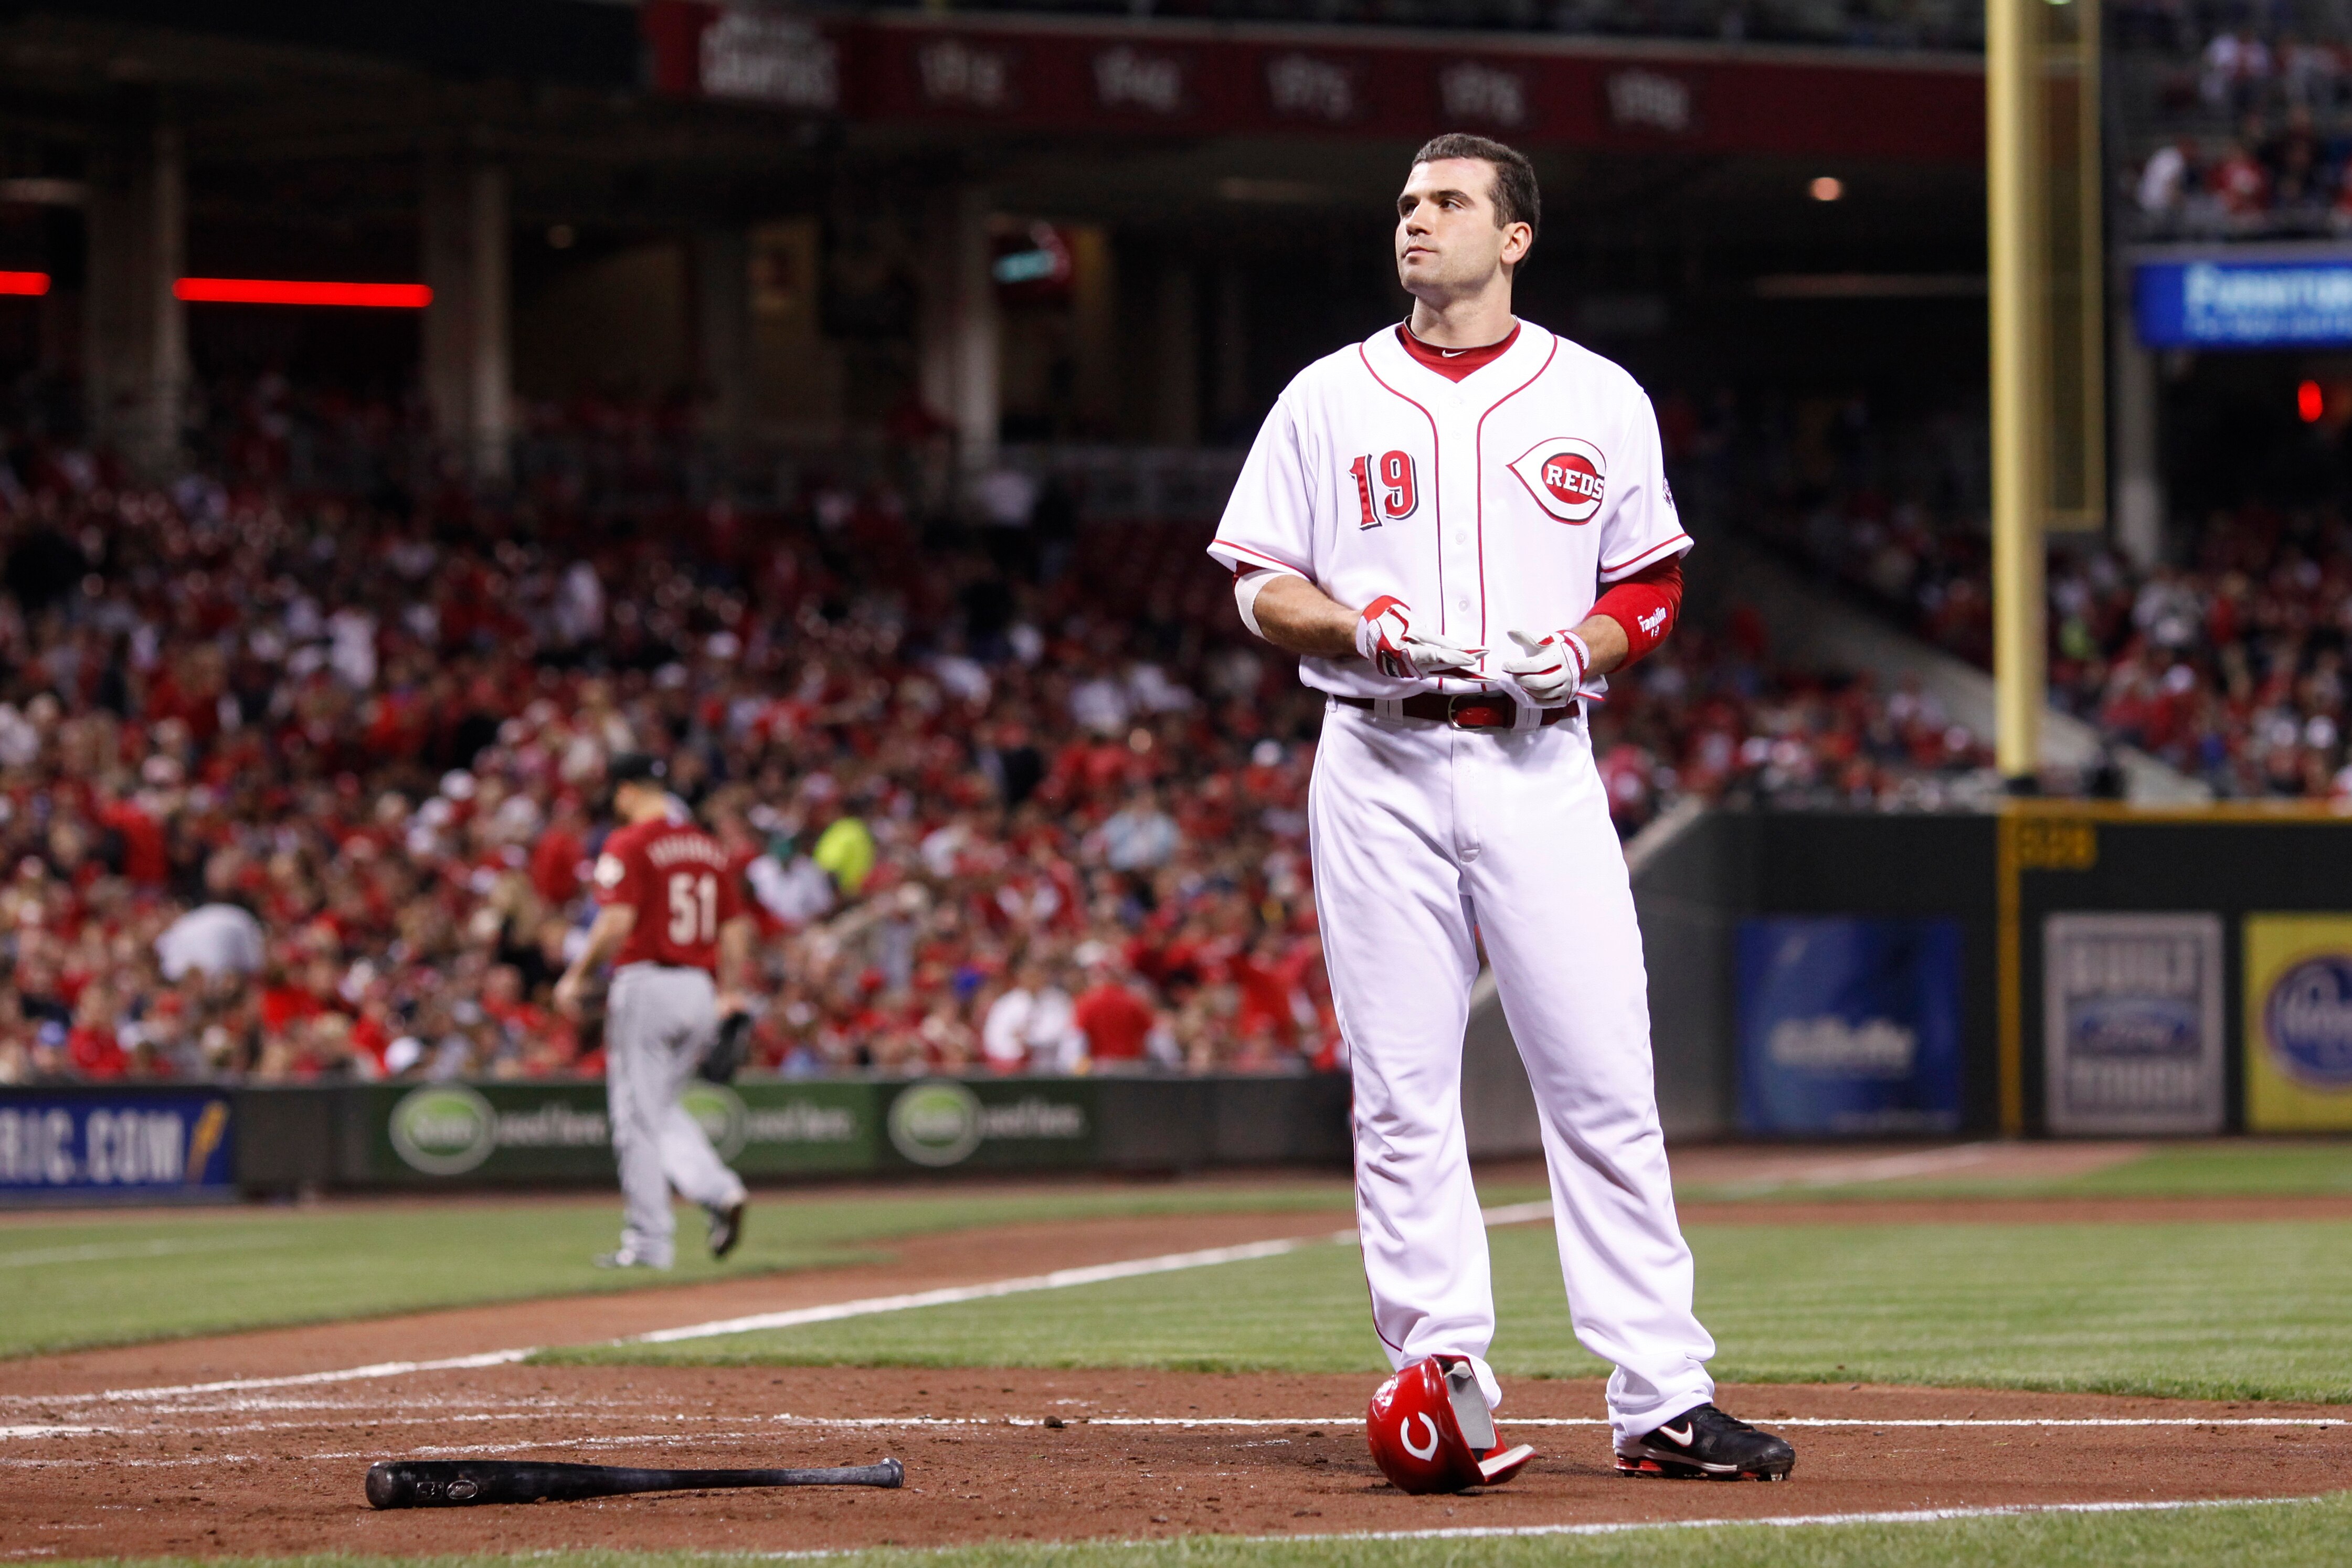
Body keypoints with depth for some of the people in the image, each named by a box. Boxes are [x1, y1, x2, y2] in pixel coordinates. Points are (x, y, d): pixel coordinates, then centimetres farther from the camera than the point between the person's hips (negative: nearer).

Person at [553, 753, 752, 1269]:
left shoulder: (629, 844, -8)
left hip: (645, 985, -7)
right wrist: (727, 997, 19)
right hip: (699, 990, 7)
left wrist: (577, 977, -8)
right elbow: (737, 930, 13)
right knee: (664, 1109, 19)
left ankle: (648, 1241, 1)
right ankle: (718, 1191, -3)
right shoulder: (708, 846, 12)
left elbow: (617, 922, -18)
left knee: (639, 1116, 0)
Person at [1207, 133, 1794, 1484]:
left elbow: (1651, 588, 12)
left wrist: (1584, 644, -9)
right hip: (1381, 765, 0)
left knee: (1606, 1088, -5)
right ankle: (1440, 1379, 4)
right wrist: (1361, 626, -12)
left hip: (1541, 764, 0)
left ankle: (1662, 1401, -4)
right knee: (1403, 1096, -1)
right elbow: (1261, 588, 8)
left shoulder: (1599, 400, 8)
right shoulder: (1330, 400, 8)